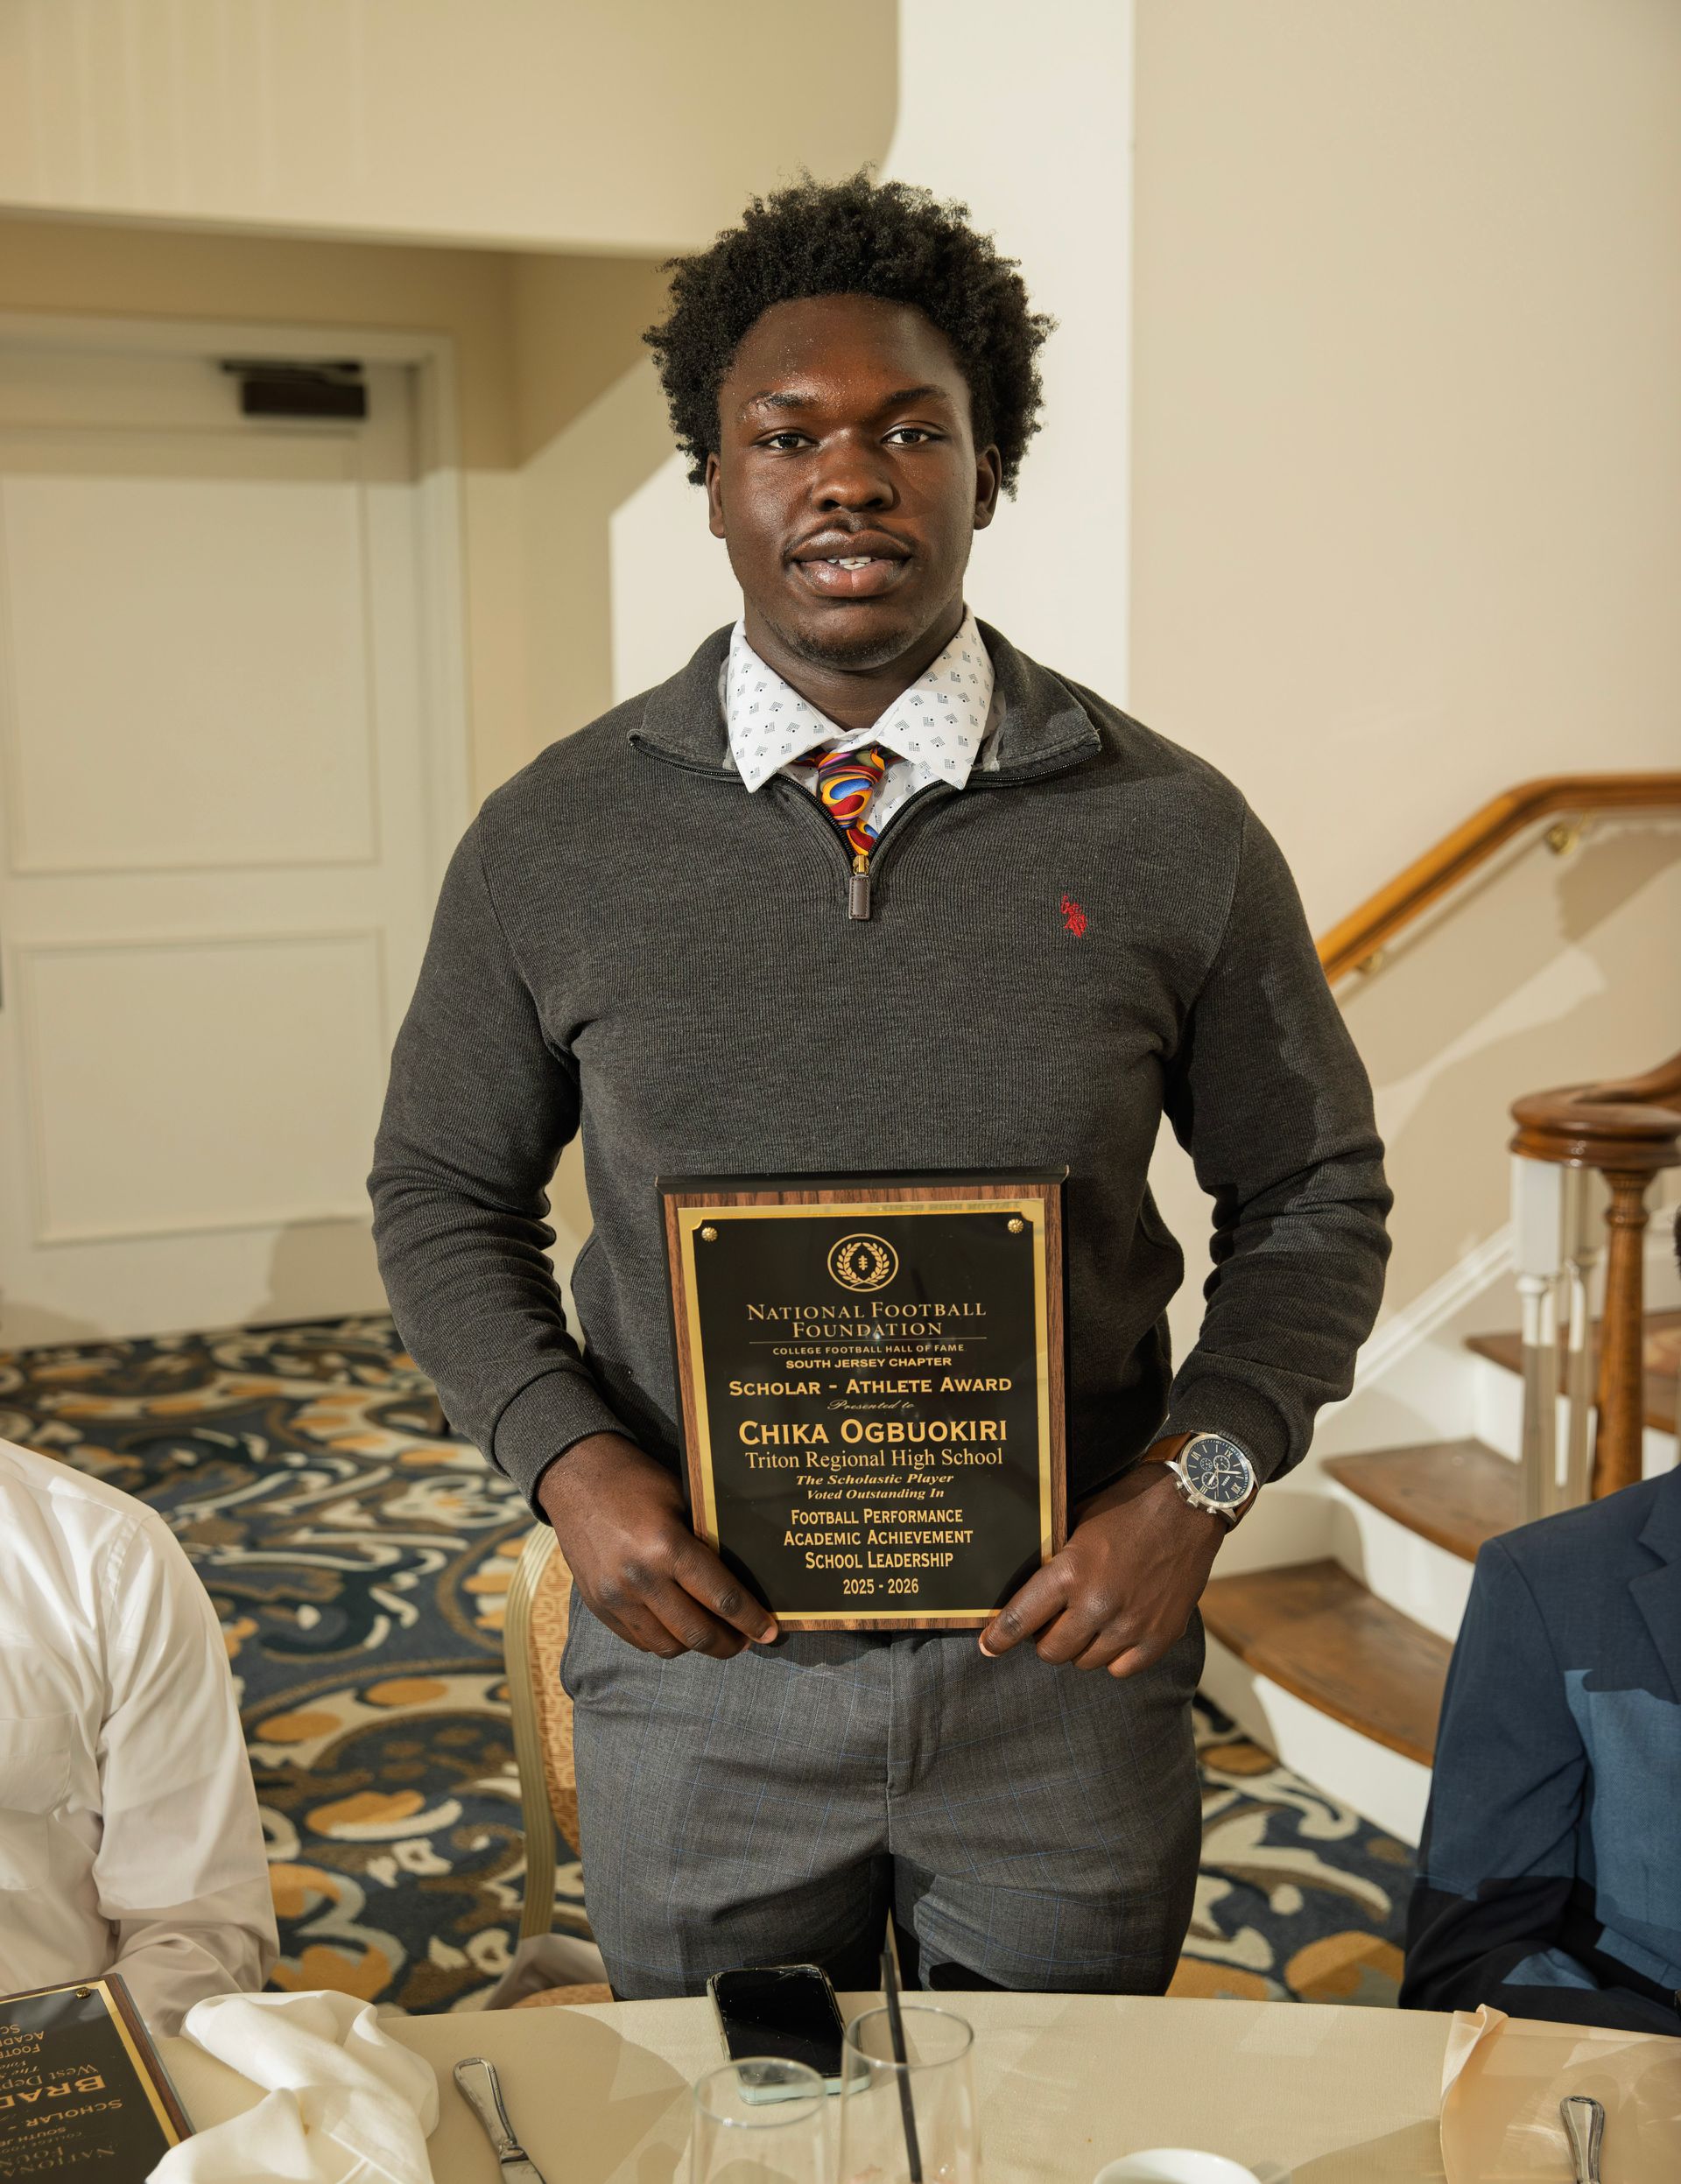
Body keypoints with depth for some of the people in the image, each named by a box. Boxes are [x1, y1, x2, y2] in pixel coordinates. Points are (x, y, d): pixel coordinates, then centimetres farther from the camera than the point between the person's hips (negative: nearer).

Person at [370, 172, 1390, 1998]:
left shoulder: (1173, 834, -7)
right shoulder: (550, 841, -5)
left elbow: (1315, 1200, 2)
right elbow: (443, 1195, 5)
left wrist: (1197, 1480, -13)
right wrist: (566, 1464, -11)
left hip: (1065, 1662, 0)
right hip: (697, 1659, 1)